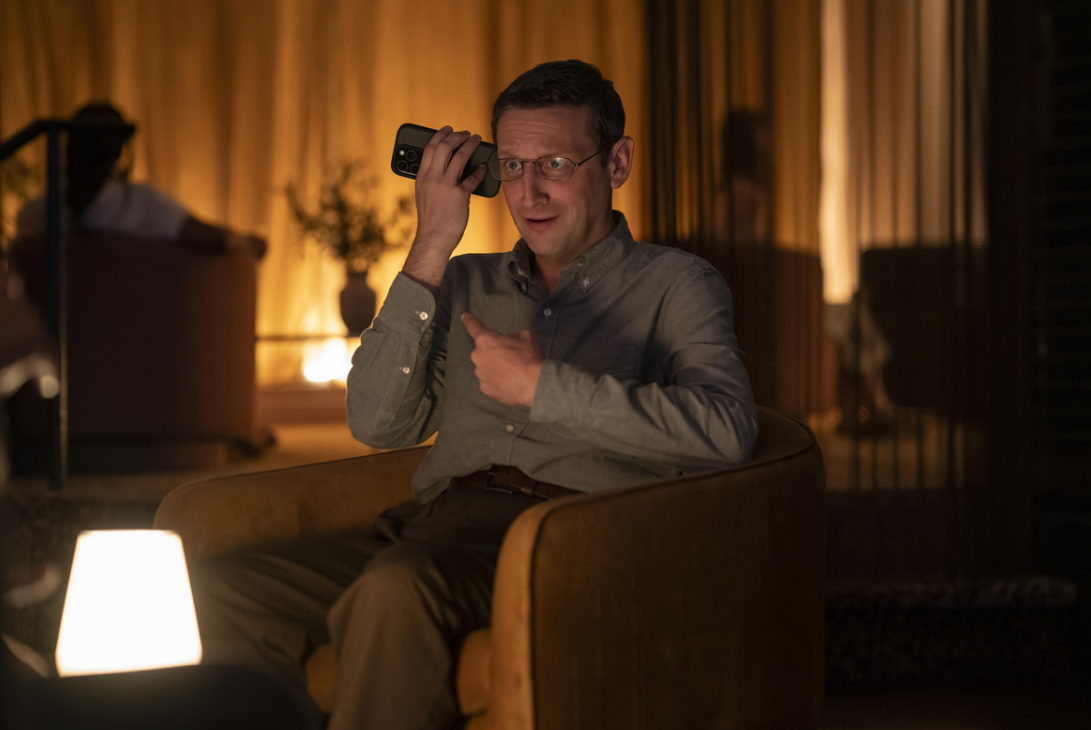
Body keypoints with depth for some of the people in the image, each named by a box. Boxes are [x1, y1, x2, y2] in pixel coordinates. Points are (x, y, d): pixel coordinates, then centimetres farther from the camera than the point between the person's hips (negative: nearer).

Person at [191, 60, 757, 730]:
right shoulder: (466, 283, 26)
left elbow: (727, 432, -8)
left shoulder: (674, 284, 12)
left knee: (399, 583, -38)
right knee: (219, 590, -20)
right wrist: (430, 250, 7)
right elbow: (379, 424, 10)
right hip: (432, 521, 5)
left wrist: (543, 385, -8)